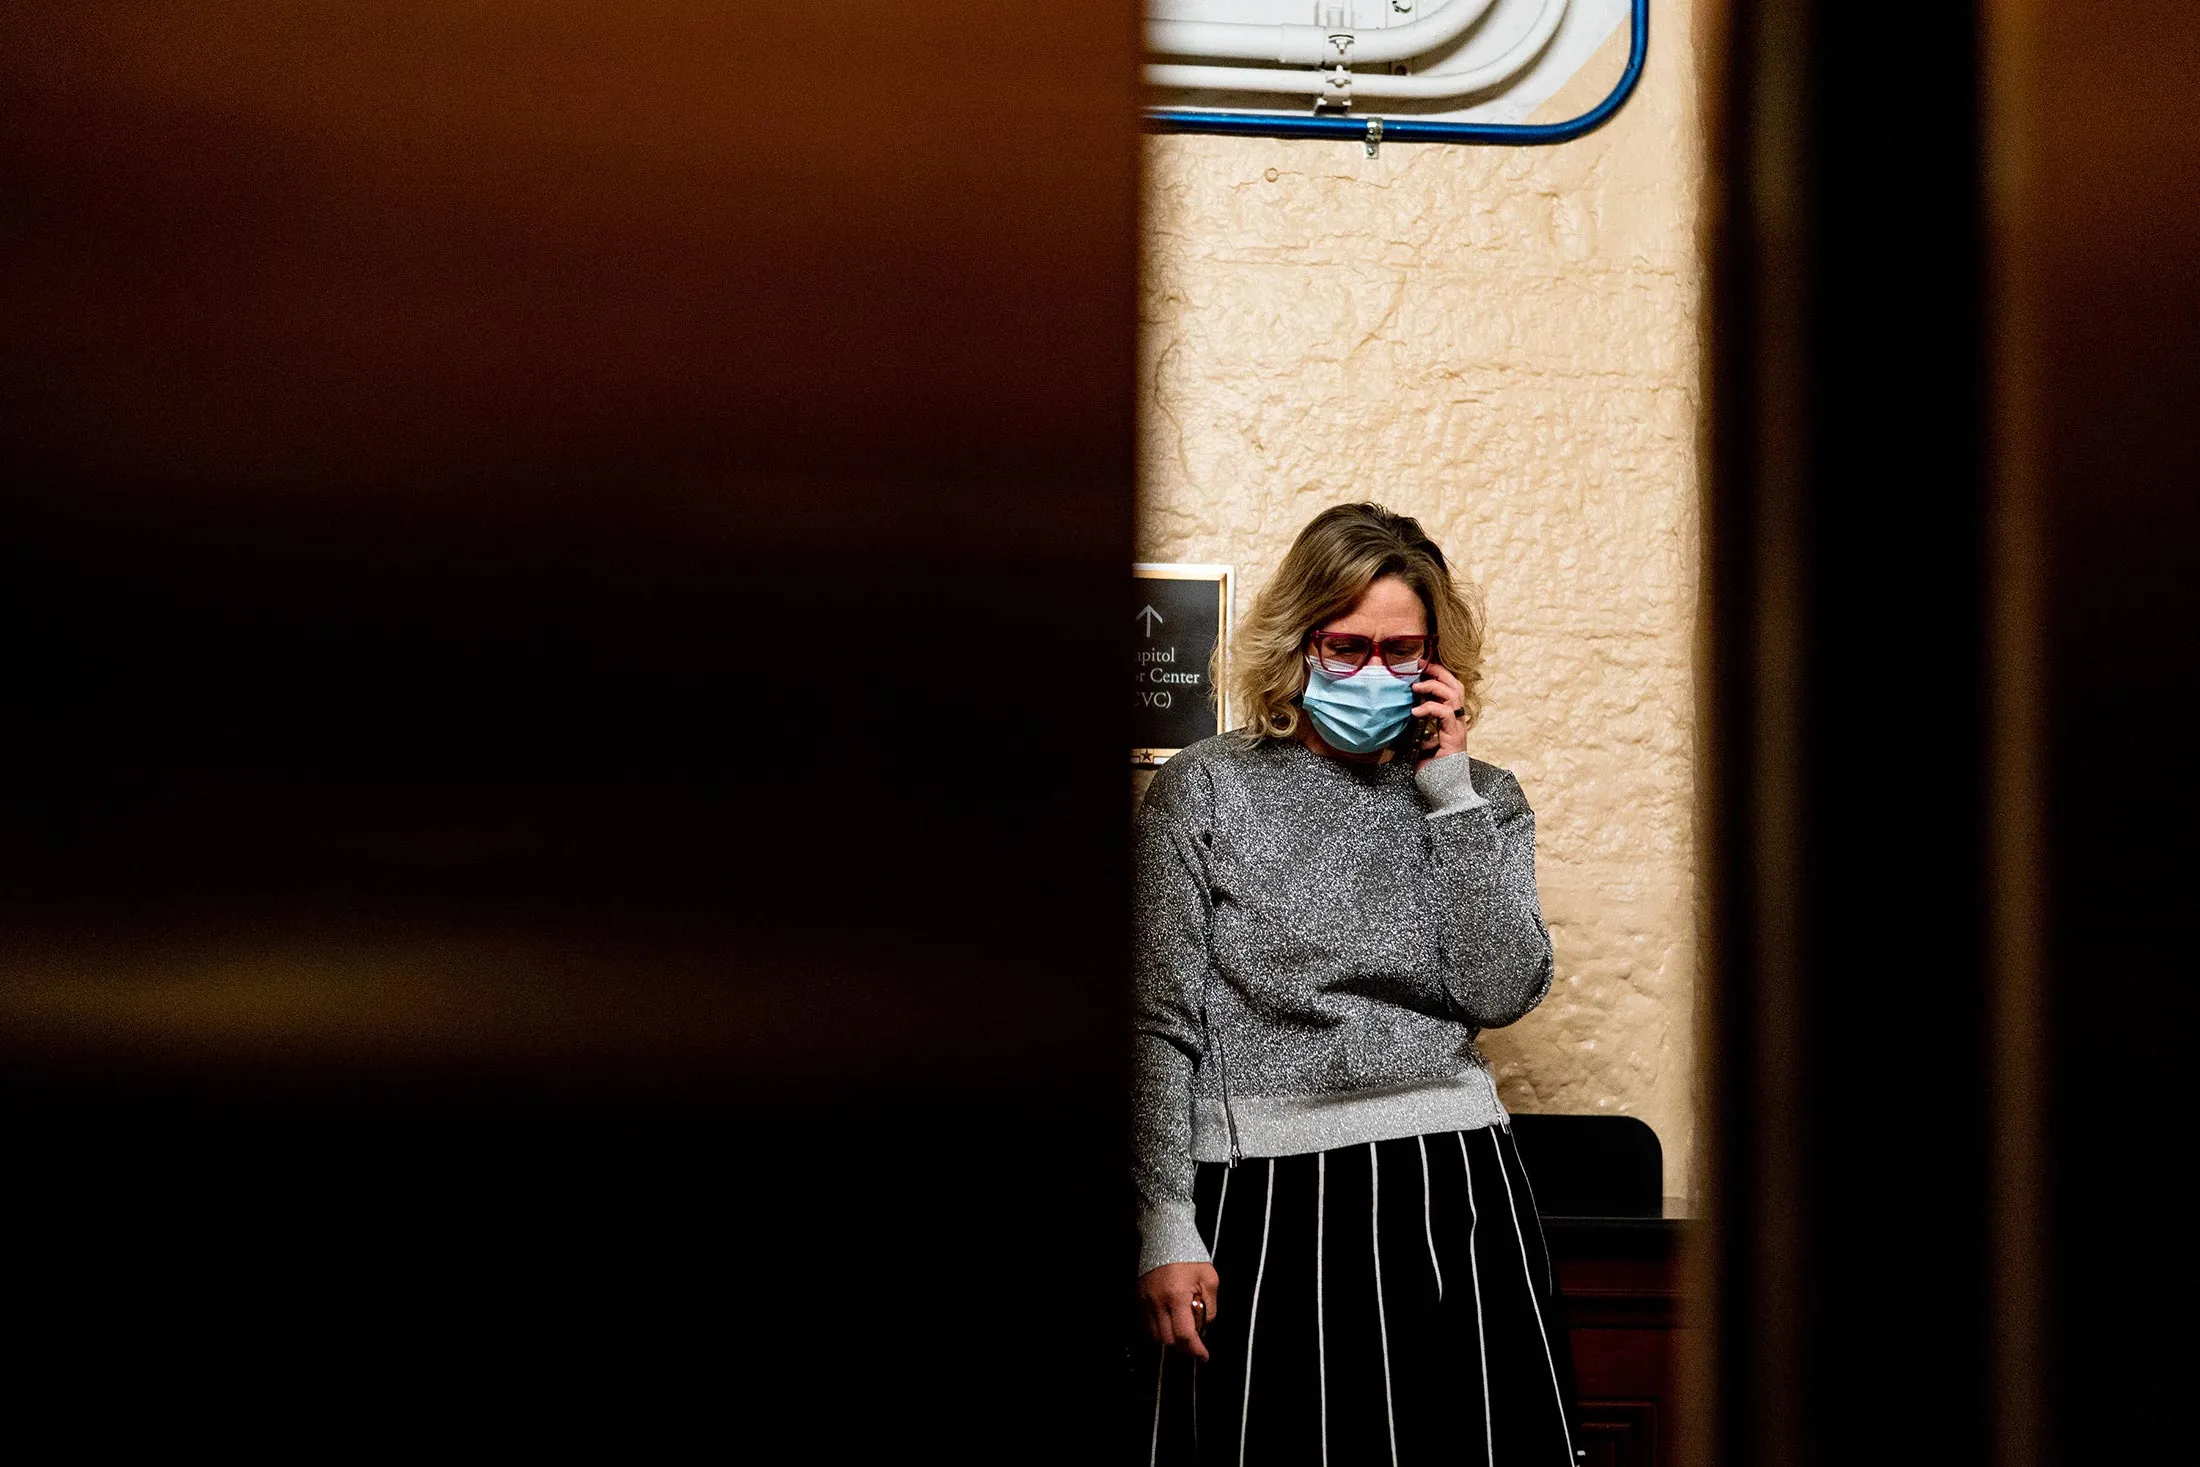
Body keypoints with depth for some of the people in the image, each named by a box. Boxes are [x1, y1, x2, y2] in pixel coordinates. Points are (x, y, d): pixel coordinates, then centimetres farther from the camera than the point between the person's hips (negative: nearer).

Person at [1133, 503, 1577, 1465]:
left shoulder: (1485, 801, 11)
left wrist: (1449, 789, -5)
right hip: (1262, 1203, -2)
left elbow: (1502, 992, -4)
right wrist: (1167, 1230, -6)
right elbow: (1161, 1026, 0)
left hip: (1450, 1186, 2)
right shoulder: (1205, 790, 2)